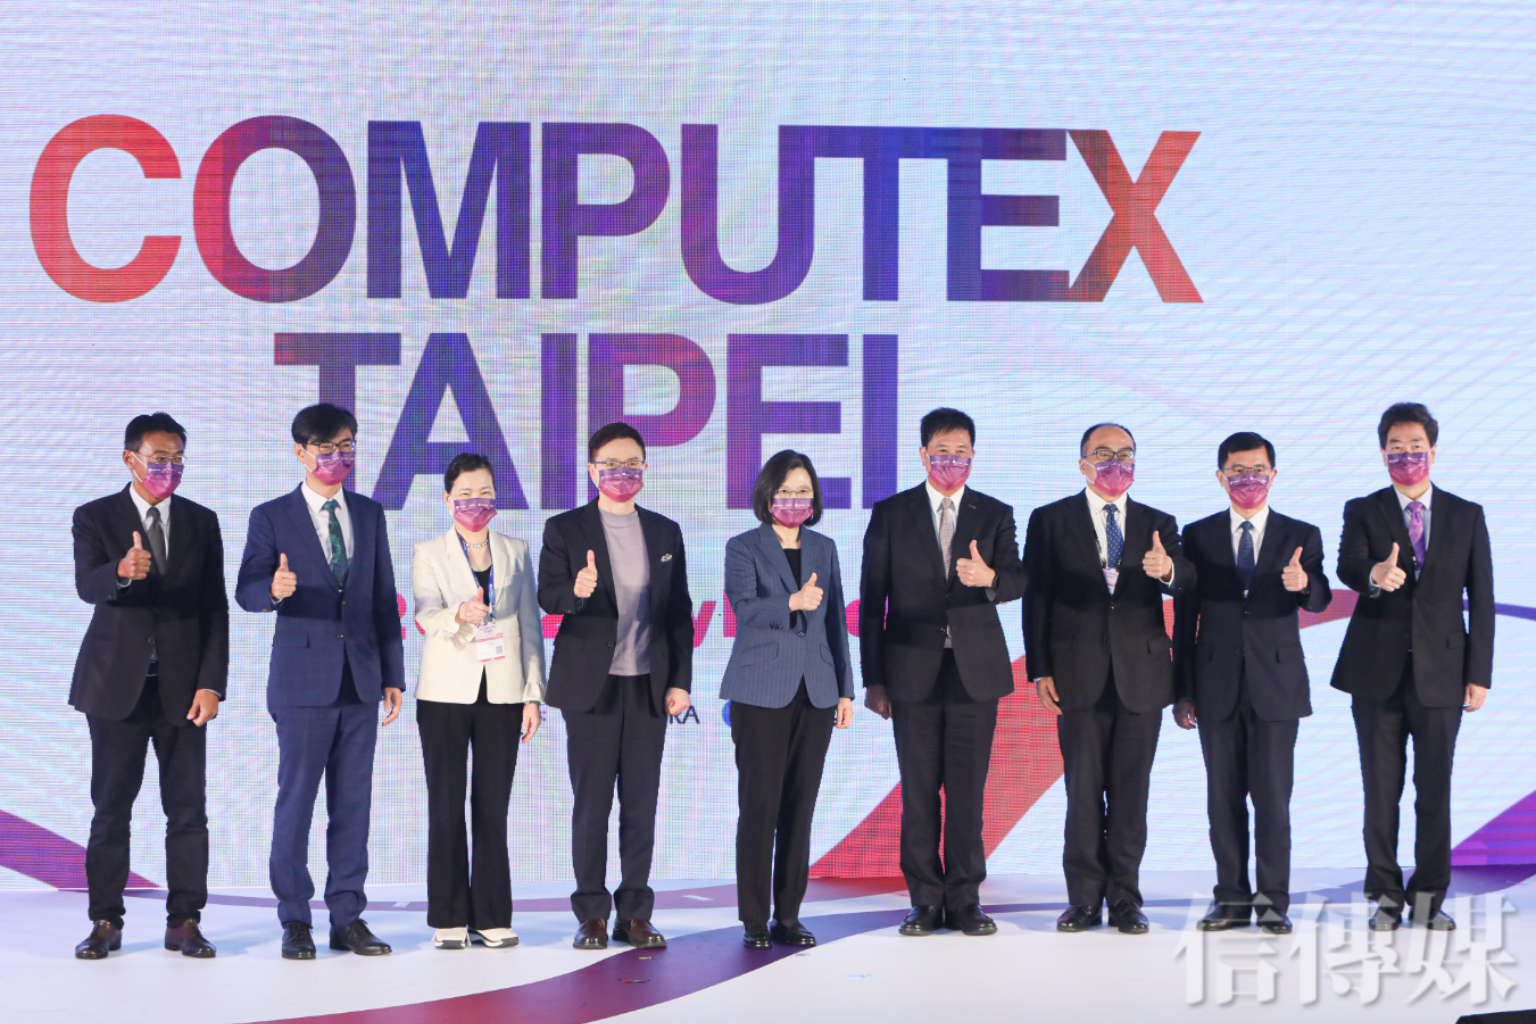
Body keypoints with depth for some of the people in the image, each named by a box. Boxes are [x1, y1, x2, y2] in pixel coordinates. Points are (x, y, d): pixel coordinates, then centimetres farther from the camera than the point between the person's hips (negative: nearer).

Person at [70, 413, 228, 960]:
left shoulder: (201, 522, 8)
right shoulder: (95, 518, 1)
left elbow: (215, 608, 6)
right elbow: (87, 586, -16)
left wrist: (211, 683, -4)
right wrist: (122, 571, -39)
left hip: (182, 684, 2)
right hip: (117, 683, -2)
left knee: (188, 808, 0)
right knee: (111, 806, 2)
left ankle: (184, 921, 5)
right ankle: (105, 922, 8)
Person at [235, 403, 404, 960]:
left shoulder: (370, 514, 13)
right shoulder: (272, 517, 2)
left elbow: (384, 597, 13)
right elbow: (246, 590, -6)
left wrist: (393, 674, 10)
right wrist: (274, 590, -30)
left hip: (360, 678, 4)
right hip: (303, 678, -4)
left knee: (353, 801, 5)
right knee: (296, 797, -2)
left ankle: (348, 917, 10)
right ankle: (294, 919, 6)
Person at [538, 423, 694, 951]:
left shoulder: (665, 532, 12)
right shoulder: (565, 529, 3)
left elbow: (679, 612, 11)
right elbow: (547, 596, -6)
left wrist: (680, 681, 4)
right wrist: (576, 591, -29)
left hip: (649, 685, 3)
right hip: (592, 686, -3)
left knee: (642, 803, 4)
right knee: (591, 802, -1)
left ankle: (635, 913, 10)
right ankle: (592, 915, 7)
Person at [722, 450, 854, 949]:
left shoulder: (824, 548, 14)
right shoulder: (743, 548, 1)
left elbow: (836, 621, 16)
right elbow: (744, 607, -16)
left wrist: (844, 689, 13)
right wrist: (793, 603, -33)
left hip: (814, 693, 4)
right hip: (761, 693, -4)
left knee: (800, 807, 4)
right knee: (760, 806, -5)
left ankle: (789, 917, 10)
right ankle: (754, 920, 1)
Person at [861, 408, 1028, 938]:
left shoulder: (995, 514, 8)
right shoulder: (890, 514, 5)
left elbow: (1018, 581, -4)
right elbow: (872, 599, 4)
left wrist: (989, 577, -28)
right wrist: (873, 678, 0)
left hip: (976, 669, 0)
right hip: (913, 670, 0)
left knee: (968, 790, 0)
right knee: (919, 791, 1)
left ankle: (965, 900, 7)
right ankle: (926, 900, 8)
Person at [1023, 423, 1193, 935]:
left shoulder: (1159, 524, 11)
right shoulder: (1050, 521, 6)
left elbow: (1186, 582, -5)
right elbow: (1036, 598, 3)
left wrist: (1167, 570, -30)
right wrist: (1040, 670, -5)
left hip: (1141, 676, 1)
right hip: (1079, 677, -1)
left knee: (1131, 792, 3)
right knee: (1083, 791, 1)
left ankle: (1125, 898, 9)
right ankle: (1085, 899, 7)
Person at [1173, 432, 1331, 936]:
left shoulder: (1301, 536, 5)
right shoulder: (1198, 536, 7)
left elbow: (1320, 598, -9)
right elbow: (1186, 616, 8)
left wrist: (1303, 585, -33)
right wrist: (1182, 689, 4)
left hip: (1276, 685, -1)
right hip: (1217, 686, 1)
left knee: (1273, 796, -2)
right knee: (1224, 796, 5)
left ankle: (1273, 900, 4)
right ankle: (1232, 897, 12)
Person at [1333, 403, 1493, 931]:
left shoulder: (1467, 516, 7)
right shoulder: (1362, 512, 5)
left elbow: (1480, 600, 6)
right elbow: (1347, 565, -15)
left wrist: (1479, 673, -1)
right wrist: (1375, 576, -39)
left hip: (1441, 672, 0)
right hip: (1377, 671, 0)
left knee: (1436, 790, 2)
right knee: (1381, 789, 4)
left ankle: (1428, 898, 11)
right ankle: (1386, 897, 13)